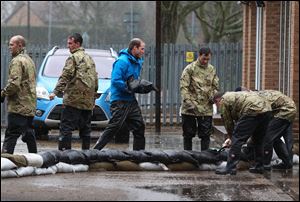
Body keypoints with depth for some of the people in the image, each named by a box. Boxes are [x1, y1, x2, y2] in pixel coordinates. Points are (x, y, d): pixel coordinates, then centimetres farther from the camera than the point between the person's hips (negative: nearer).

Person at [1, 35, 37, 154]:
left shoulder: (17, 61, -12)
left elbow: (14, 83, -22)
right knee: (29, 134, 16)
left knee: (11, 135, -12)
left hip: (18, 105, -9)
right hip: (30, 105, 9)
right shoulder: (29, 60, 19)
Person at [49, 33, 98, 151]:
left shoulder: (73, 58, -6)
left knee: (66, 127, -9)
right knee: (85, 129, 11)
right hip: (88, 101, 8)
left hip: (74, 98, -8)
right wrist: (94, 95, 26)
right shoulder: (89, 59, 19)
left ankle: (64, 151, -15)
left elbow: (65, 77, -15)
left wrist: (56, 91, -18)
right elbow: (95, 79, 21)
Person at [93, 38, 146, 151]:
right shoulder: (122, 61, -16)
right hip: (120, 100, -9)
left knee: (139, 126, 9)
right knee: (114, 127, -12)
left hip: (131, 100, 9)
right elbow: (116, 80, -24)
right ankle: (95, 151, -9)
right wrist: (130, 88, -21)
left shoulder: (137, 62, 14)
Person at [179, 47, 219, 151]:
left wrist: (213, 98, -3)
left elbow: (215, 87, 15)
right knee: (188, 134, 6)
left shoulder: (212, 69, 9)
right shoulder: (190, 68, -5)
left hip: (206, 108, 3)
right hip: (190, 108, -3)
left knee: (206, 134, 4)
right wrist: (188, 102, -18)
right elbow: (184, 87, -10)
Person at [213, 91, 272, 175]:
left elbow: (228, 122, 13)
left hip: (252, 111, -9)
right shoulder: (232, 96, 37)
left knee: (237, 140, -4)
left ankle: (230, 167, -6)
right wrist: (232, 137, 40)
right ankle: (259, 166, 29)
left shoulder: (223, 101, 11)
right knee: (258, 140, 23)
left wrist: (231, 137, 27)